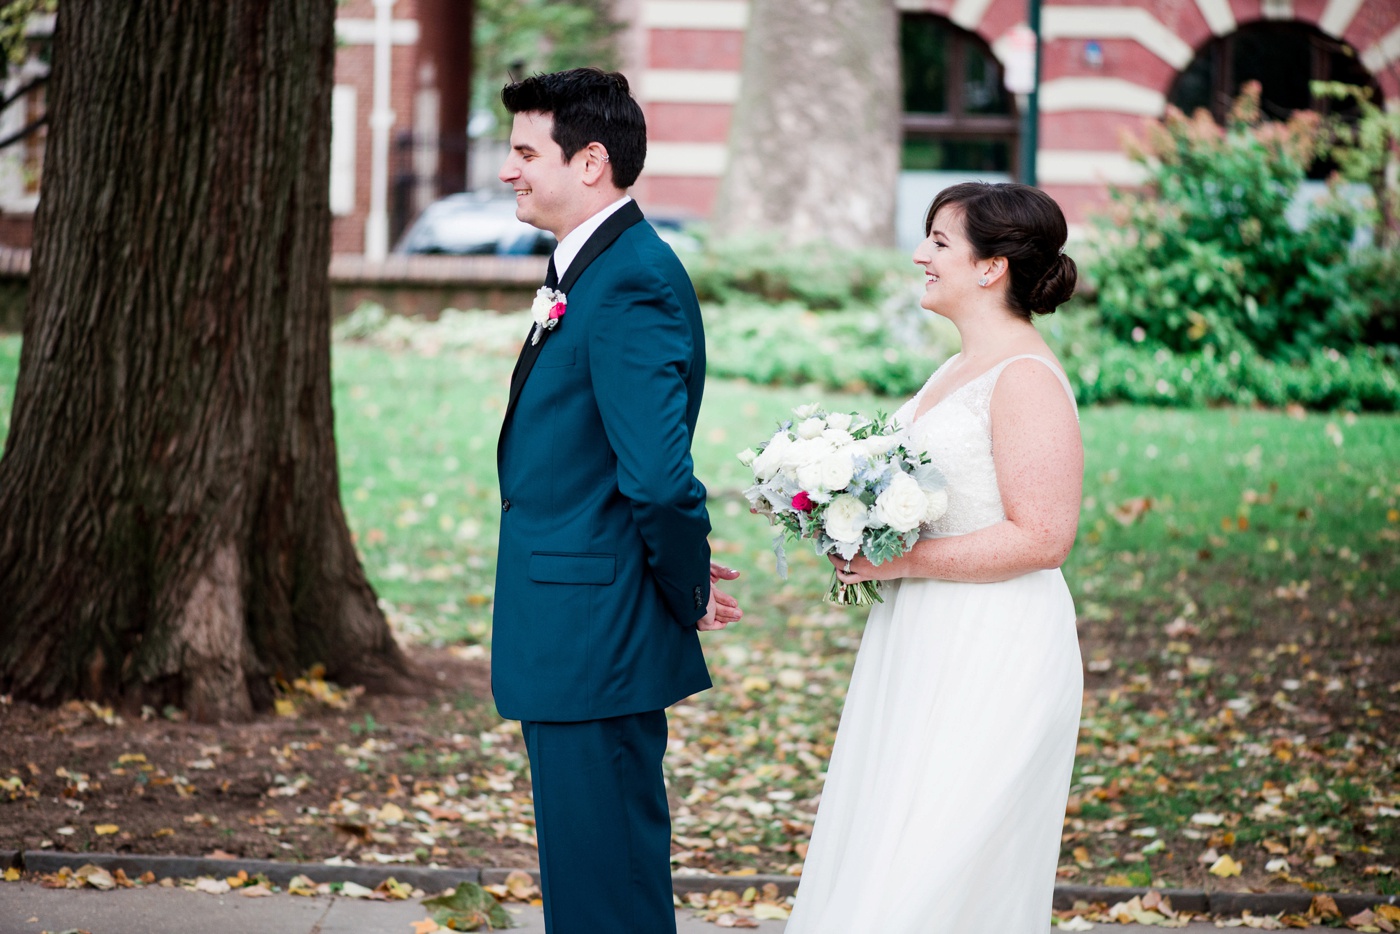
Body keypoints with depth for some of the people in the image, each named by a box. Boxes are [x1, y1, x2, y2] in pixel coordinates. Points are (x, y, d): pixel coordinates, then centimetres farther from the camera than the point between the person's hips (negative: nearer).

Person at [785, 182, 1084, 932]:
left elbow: (1042, 537, -21)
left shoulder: (1027, 379, -15)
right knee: (881, 865, 11)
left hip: (991, 660, -10)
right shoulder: (957, 370, 15)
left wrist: (904, 561, -19)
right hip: (922, 650, 10)